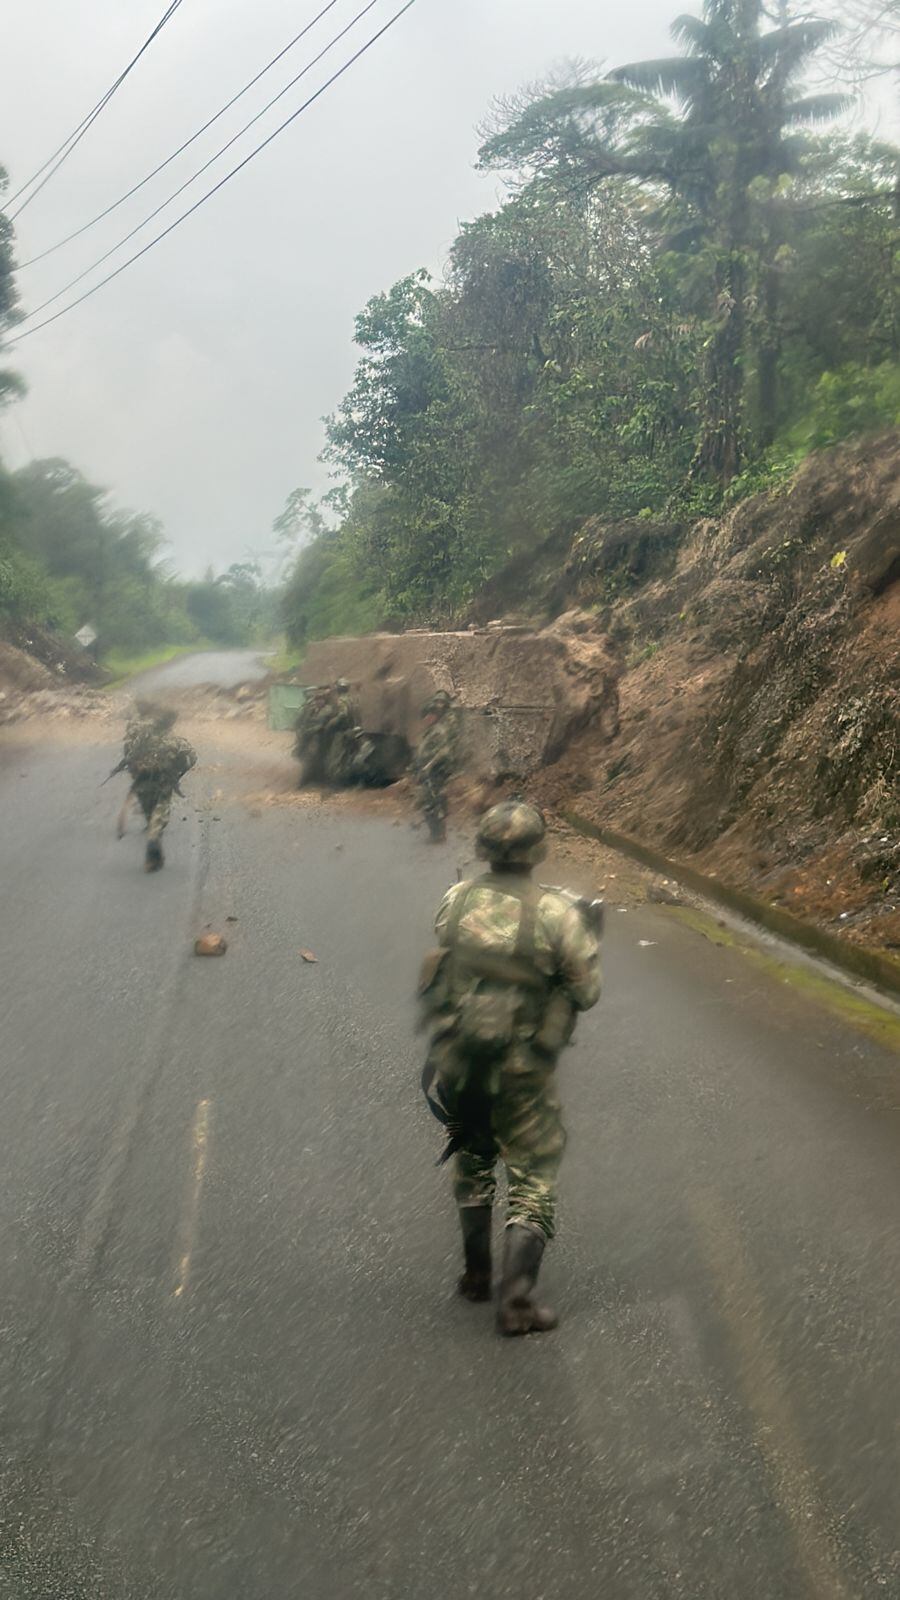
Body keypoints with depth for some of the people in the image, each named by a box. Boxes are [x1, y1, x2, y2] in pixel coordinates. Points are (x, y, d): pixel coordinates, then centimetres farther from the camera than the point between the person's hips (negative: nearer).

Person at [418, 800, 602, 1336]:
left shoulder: (457, 899, -6)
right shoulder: (557, 914, -17)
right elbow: (587, 992, -8)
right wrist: (587, 936, 8)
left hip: (456, 1062, 4)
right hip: (521, 1070, -4)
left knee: (473, 1161, 25)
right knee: (534, 1181, 9)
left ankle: (476, 1273, 34)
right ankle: (517, 1298, 3)